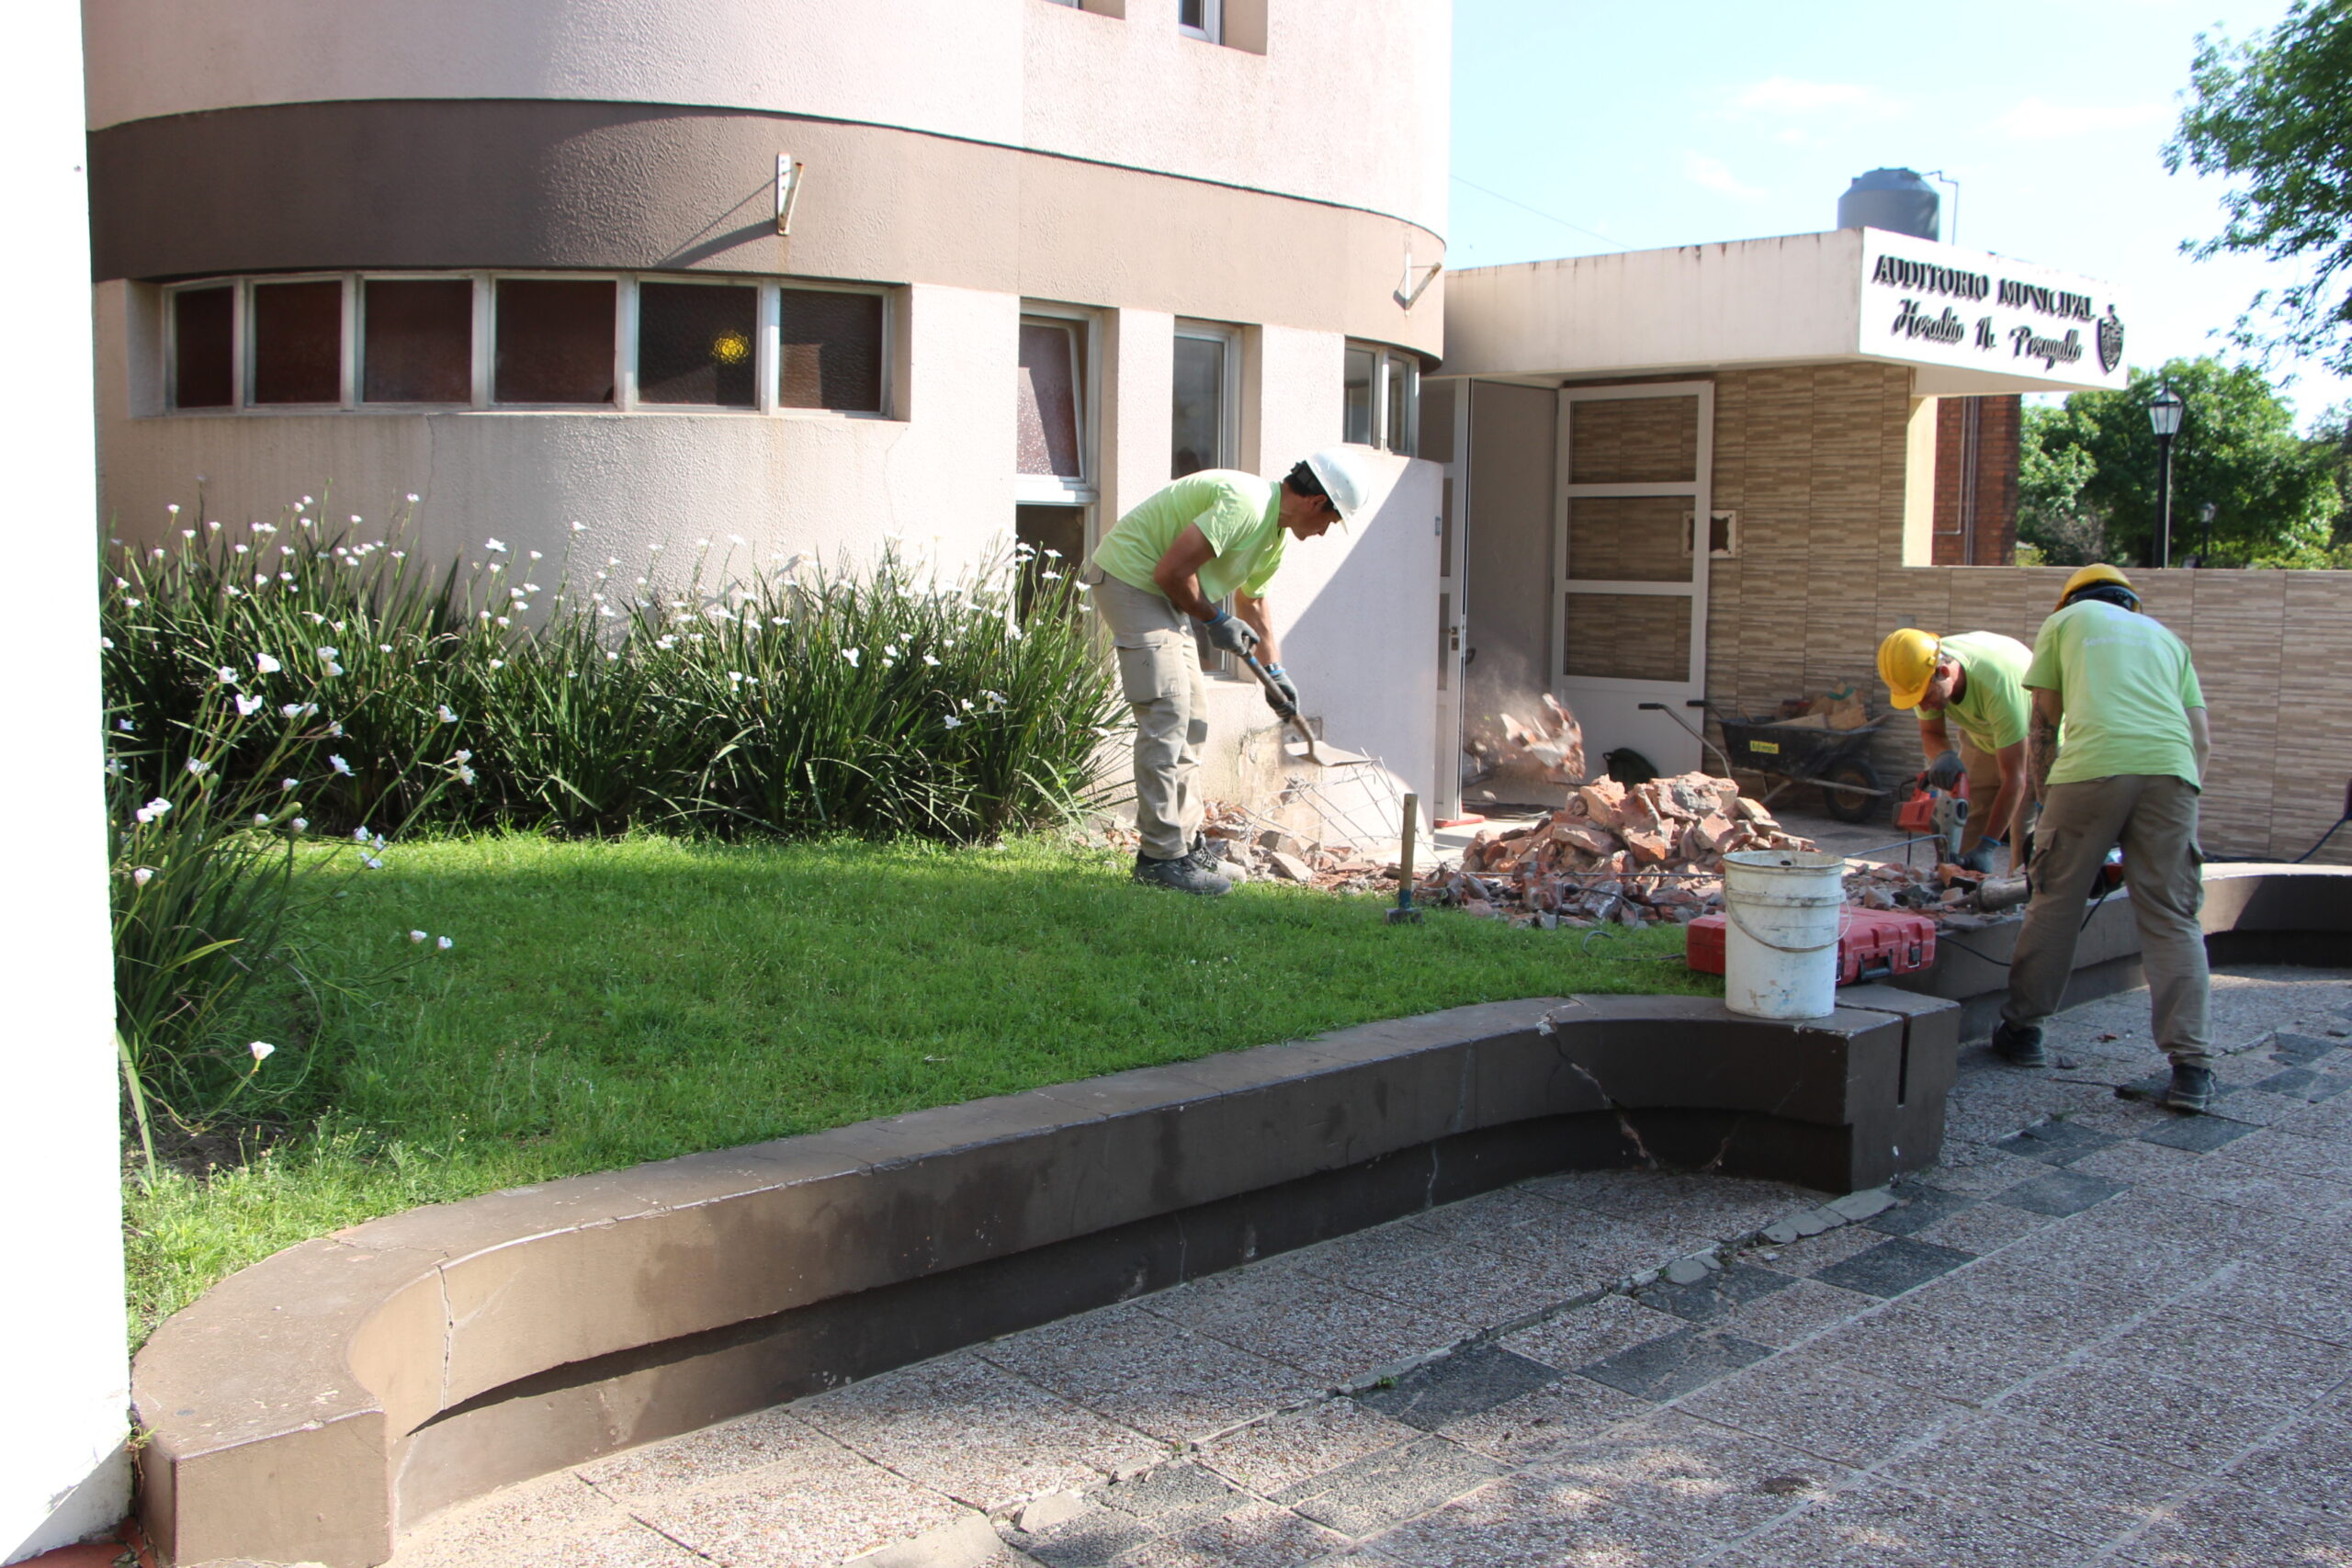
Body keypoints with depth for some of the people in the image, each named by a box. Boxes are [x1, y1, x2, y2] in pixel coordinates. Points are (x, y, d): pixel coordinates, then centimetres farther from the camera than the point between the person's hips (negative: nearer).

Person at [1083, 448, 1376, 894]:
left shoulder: (1276, 534, 9)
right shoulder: (1245, 505, -24)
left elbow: (1251, 601, 26)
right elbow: (1171, 571, -27)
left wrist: (1274, 670, 22)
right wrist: (1215, 620, -13)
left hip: (1161, 593, 11)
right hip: (1129, 577, -11)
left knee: (1192, 720, 11)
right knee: (1166, 713, -14)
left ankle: (1182, 840, 19)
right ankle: (1162, 856, -11)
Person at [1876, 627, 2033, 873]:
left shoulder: (1998, 683, -41)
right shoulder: (1922, 672, -25)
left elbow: (2014, 777, -36)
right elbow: (1931, 733, -7)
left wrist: (1986, 847, -36)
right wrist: (1944, 757, -32)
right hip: (1982, 737, 5)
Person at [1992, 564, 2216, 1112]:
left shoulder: (2066, 620, 24)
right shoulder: (2166, 637, 32)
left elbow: (2042, 727, 18)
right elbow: (2202, 741, 22)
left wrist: (2046, 805, 24)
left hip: (2091, 767, -3)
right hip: (2170, 768, 3)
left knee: (2055, 905, 9)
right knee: (2172, 919, 3)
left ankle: (2022, 1029, 20)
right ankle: (2191, 1068, -3)